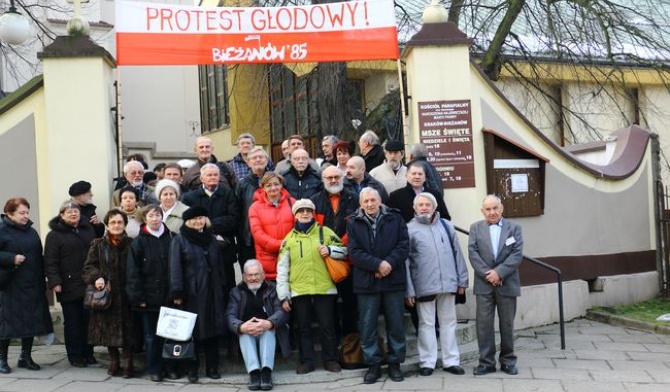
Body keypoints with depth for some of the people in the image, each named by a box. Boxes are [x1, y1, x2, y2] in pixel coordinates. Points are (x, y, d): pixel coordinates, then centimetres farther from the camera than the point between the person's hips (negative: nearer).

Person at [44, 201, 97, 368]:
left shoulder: (88, 230, 11)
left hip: (89, 285, 4)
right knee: (72, 323, 3)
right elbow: (50, 261, -9)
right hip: (69, 287, -4)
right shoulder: (54, 235, -3)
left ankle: (88, 353, 20)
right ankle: (75, 356, 13)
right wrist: (55, 282, -18)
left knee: (89, 321, 9)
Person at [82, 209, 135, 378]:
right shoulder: (98, 245, 6)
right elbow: (88, 267, 3)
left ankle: (128, 362, 9)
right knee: (109, 328, 7)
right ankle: (113, 361, 23)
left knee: (127, 330, -2)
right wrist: (96, 277, -16)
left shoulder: (132, 244, 2)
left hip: (125, 295, -1)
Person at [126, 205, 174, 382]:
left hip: (168, 296, 2)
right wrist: (138, 297, -10)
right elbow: (133, 272, -4)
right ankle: (154, 369, 16)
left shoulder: (171, 238, 5)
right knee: (151, 336, 5)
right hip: (148, 297, -2)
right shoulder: (139, 242, -1)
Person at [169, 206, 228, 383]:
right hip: (191, 293, -4)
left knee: (213, 329, 5)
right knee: (192, 331, 3)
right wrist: (177, 293, -15)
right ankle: (192, 369, 13)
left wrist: (223, 288, 10)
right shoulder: (179, 240, -1)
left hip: (212, 292, 4)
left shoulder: (211, 239, 14)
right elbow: (175, 268, -8)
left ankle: (212, 367, 14)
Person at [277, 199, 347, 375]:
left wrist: (330, 250, -11)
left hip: (324, 288, -1)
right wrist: (284, 295, 1)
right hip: (299, 291, 1)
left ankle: (331, 360, 16)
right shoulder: (289, 238, 8)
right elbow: (282, 269, 6)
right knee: (303, 327, 8)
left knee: (327, 326, 5)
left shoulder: (325, 232, 7)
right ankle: (307, 361, 17)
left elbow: (343, 251, 11)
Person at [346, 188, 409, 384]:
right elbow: (354, 252, -6)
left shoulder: (395, 218, 5)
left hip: (393, 280, 0)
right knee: (368, 326, 3)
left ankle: (395, 363, 18)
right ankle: (373, 364, 14)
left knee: (396, 324, 6)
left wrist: (389, 263, -17)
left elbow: (403, 245, -1)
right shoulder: (354, 223, 3)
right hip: (366, 282, 0)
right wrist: (377, 264, -17)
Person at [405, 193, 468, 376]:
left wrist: (462, 280, 7)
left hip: (448, 283, 3)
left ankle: (451, 361, 17)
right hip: (424, 285, -3)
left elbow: (457, 253, 12)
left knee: (448, 322, 10)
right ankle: (427, 362, 12)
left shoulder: (446, 225, 10)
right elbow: (405, 261, -3)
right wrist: (409, 290, -8)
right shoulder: (410, 229, -1)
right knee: (427, 324, 5)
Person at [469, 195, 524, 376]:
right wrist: (487, 274, -13)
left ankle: (508, 361, 17)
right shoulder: (475, 228, 7)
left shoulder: (514, 227, 6)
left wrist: (499, 272, -15)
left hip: (507, 284, 0)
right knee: (484, 323, 0)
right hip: (484, 284, 0)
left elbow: (517, 254, -5)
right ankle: (486, 362, 6)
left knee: (507, 324, 7)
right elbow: (473, 253, -2)